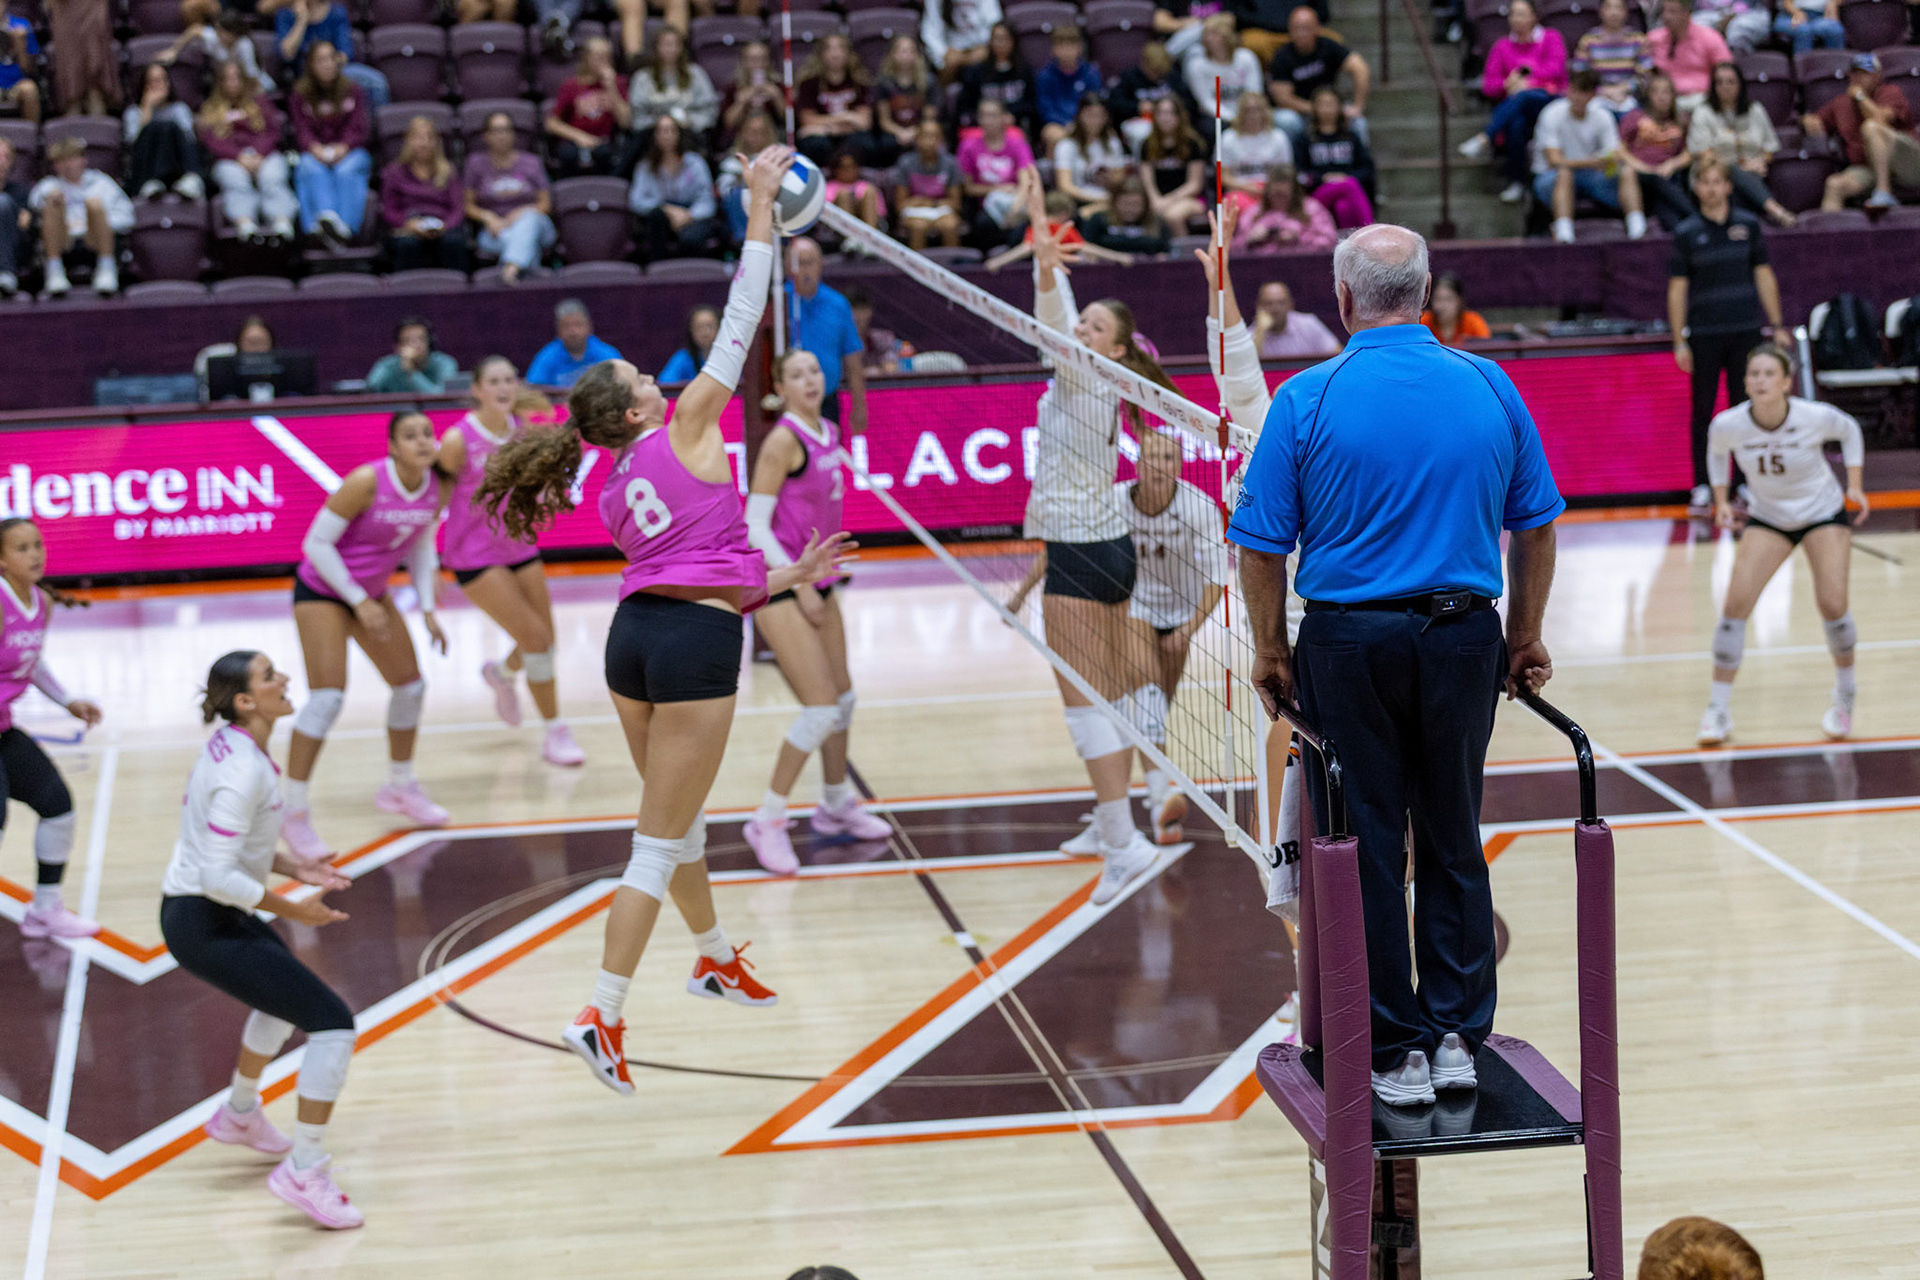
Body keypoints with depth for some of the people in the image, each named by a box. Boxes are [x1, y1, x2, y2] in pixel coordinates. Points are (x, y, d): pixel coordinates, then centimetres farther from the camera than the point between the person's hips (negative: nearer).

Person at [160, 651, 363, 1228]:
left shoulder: (231, 746, 5)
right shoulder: (244, 771, -24)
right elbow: (220, 877, -28)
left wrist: (292, 868, 7)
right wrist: (292, 909, -18)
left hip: (194, 910, 10)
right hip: (205, 926, -10)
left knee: (287, 986, 36)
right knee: (333, 1022, -11)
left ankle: (239, 1113, 51)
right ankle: (305, 1172, -9)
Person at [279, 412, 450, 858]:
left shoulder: (437, 489, -9)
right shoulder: (366, 483, -28)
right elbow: (316, 543, -23)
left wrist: (427, 610, 2)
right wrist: (359, 602, -21)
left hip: (371, 592, 7)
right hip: (321, 588, -7)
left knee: (410, 685, 11)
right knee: (328, 695, -18)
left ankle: (400, 787, 33)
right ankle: (294, 813, -12)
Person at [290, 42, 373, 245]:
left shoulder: (353, 91, 13)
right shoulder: (300, 94, 15)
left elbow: (360, 128, 2)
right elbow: (302, 129, 3)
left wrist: (343, 147, -20)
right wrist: (315, 148, -21)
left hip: (350, 152, 0)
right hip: (314, 152, 0)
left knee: (346, 170, -36)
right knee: (311, 168, -36)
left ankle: (345, 225, -58)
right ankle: (325, 215, -64)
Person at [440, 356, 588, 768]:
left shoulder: (523, 429, -2)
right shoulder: (458, 439, -17)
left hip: (518, 546, 6)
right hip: (475, 557, -6)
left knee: (544, 642, 11)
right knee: (537, 639, -12)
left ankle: (502, 673, 47)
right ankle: (554, 733, 4)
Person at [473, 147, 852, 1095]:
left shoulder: (613, 499, 16)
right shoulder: (683, 431, -2)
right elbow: (737, 327, -2)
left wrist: (791, 576, 25)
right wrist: (760, 212, 2)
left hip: (635, 634, 8)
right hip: (697, 648, -8)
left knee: (677, 813, 25)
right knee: (661, 839, -4)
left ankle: (715, 958, 47)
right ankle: (601, 1017, -6)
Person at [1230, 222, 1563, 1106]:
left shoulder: (1308, 399, -7)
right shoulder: (1491, 388, 1)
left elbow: (1261, 544, -6)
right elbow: (1535, 524, 7)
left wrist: (1270, 653, 5)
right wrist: (1524, 638, 16)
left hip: (1349, 643, -2)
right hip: (1462, 637, 3)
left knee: (1364, 849, 5)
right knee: (1453, 842, 14)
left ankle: (1396, 1052, 9)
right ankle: (1457, 1037, 16)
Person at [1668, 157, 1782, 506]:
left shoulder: (1748, 225, 4)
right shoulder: (1686, 233, -1)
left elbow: (1764, 276, 9)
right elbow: (1677, 287, 0)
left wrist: (1776, 326, 6)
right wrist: (1679, 342, -4)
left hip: (1745, 332, 1)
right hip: (1703, 335, -1)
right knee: (1703, 411, 2)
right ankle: (1702, 486, 9)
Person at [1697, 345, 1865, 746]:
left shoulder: (1814, 417, -25)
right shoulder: (1728, 425, -21)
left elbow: (1849, 430, -1)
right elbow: (1717, 452, 5)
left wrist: (1855, 486, -6)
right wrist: (1721, 501, -2)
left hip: (1824, 513, -1)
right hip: (1767, 518, 2)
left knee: (1832, 604, -13)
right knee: (1735, 604, -13)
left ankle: (1844, 696, 16)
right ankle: (1718, 710, -3)